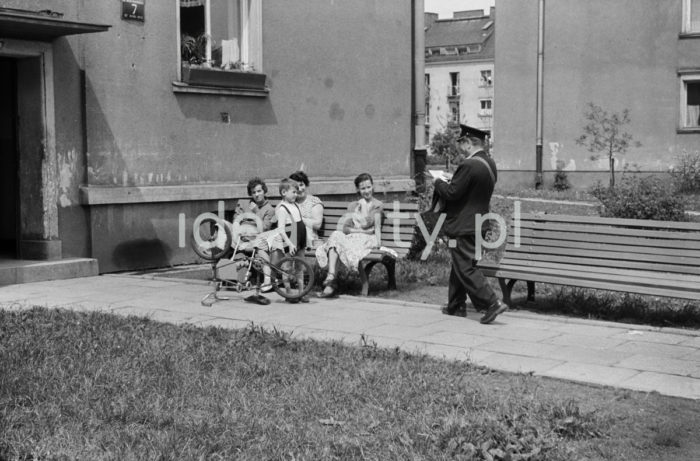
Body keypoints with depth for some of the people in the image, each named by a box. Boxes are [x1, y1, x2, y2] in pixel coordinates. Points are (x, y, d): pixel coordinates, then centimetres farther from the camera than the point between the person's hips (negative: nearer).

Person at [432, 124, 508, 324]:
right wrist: (450, 182, 12)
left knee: (465, 268, -4)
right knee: (460, 265, 19)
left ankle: (492, 303, -10)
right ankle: (456, 305, 28)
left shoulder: (469, 165, -22)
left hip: (463, 226, -10)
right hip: (478, 223, 10)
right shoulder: (490, 163, 8)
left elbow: (452, 193, -21)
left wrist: (439, 182, -3)